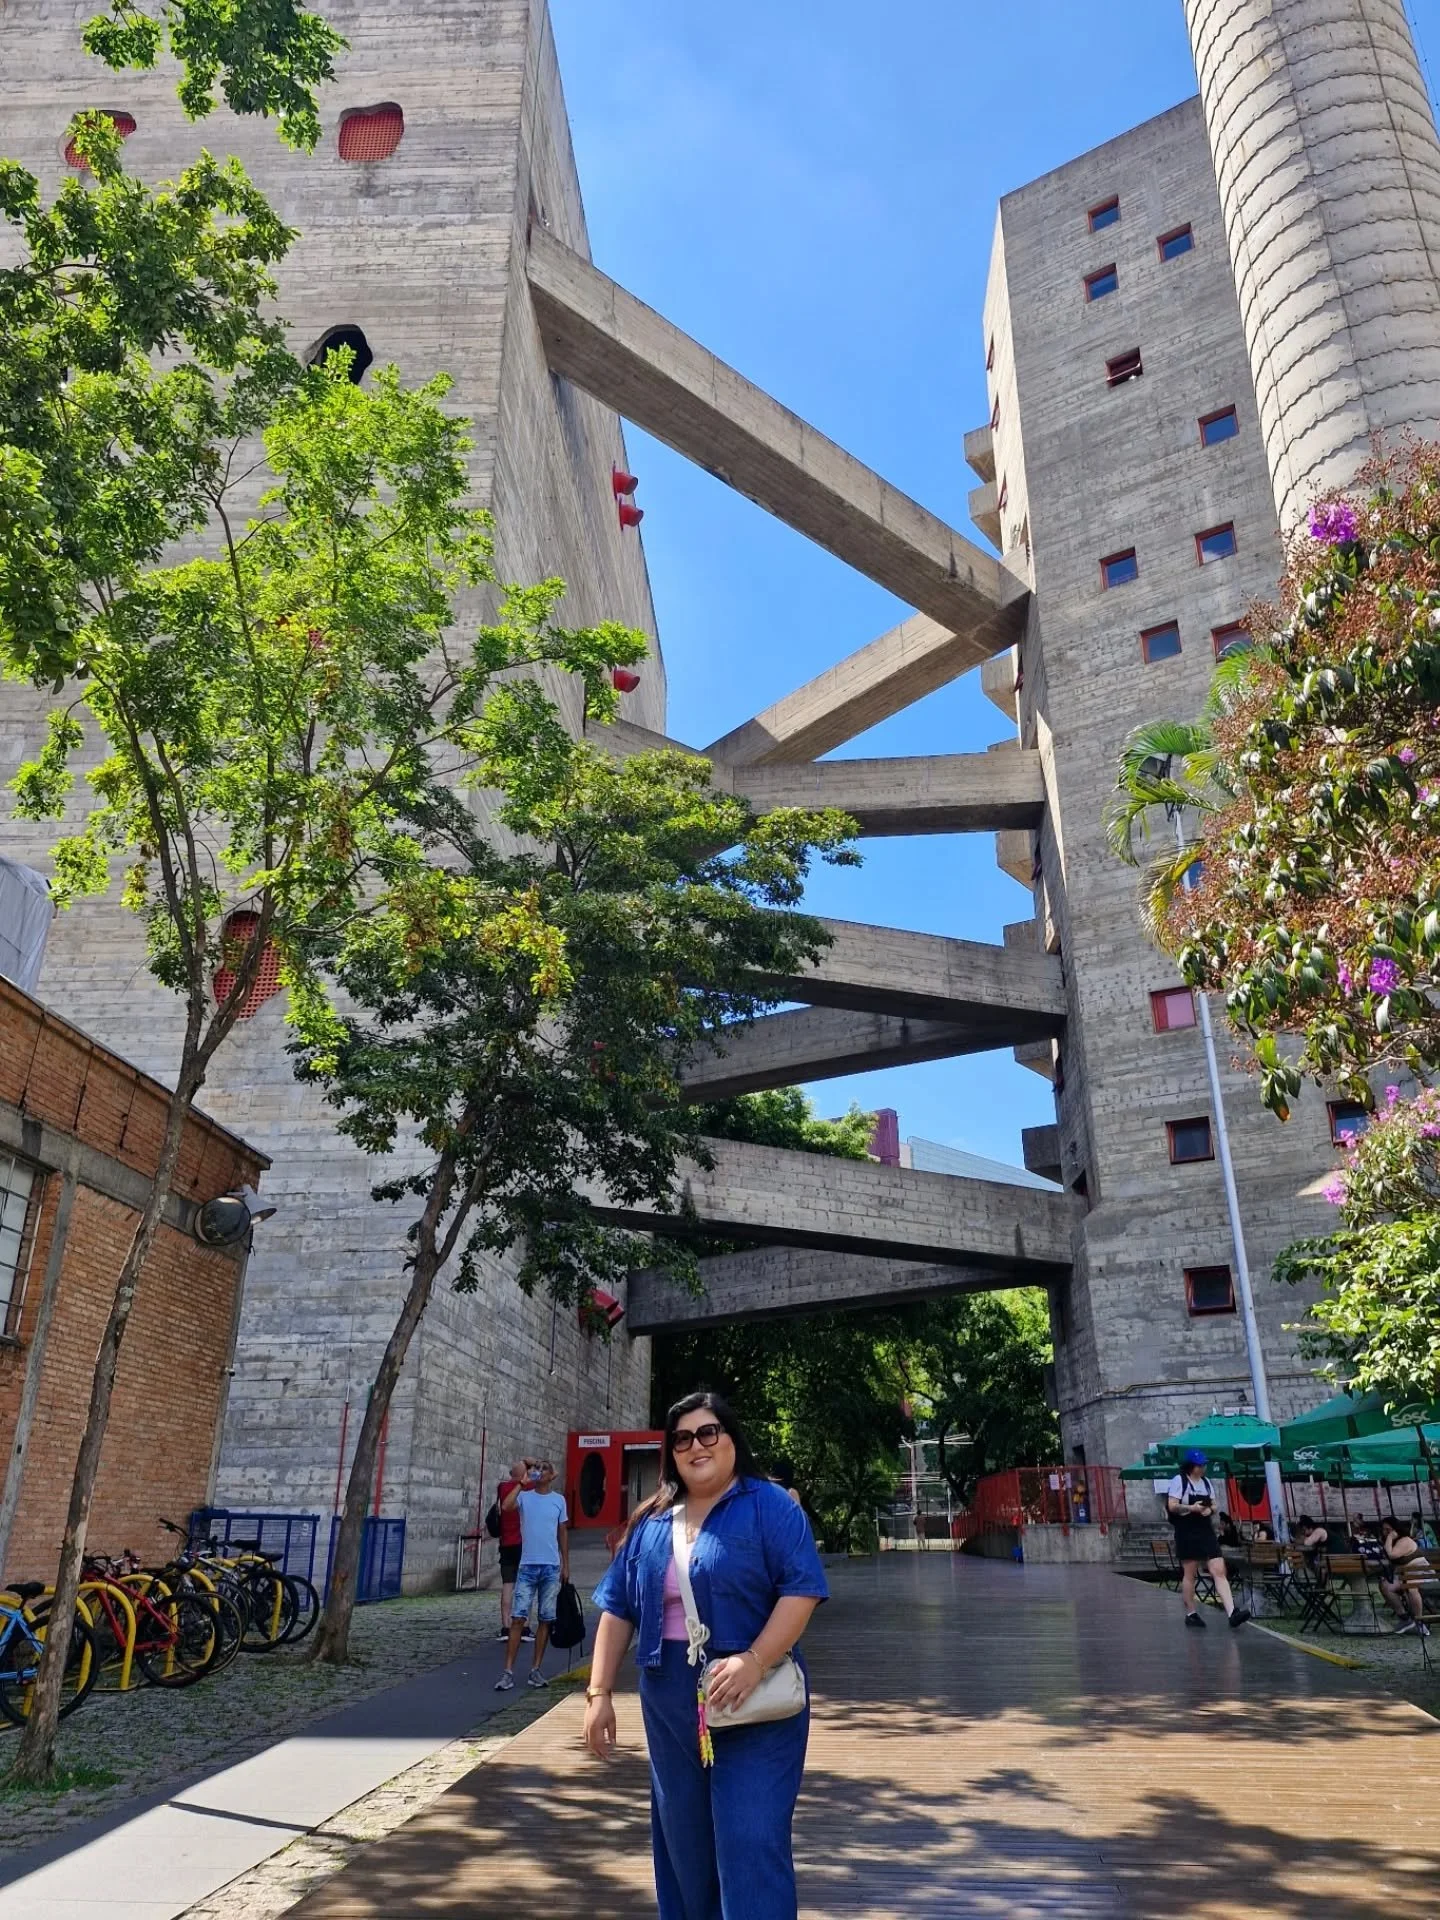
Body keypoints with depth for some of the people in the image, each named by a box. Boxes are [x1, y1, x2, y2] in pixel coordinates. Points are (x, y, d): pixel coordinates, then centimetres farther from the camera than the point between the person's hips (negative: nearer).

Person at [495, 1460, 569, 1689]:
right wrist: (522, 1482, -16)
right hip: (527, 1566, -2)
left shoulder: (559, 1500, 7)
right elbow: (505, 1506, -20)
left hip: (551, 1567, 2)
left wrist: (566, 1565, 9)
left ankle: (536, 1670, 13)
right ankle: (508, 1672, -4)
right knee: (518, 1618, -6)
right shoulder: (524, 1496, 1)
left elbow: (563, 1533, 12)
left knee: (545, 1619, 5)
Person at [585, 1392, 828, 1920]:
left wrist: (754, 1661, -25)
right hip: (669, 1706, 5)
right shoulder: (651, 1524, 8)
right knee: (682, 1842, 16)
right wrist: (599, 1692, 4)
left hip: (753, 1706, -5)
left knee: (750, 1845, -6)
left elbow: (802, 1589, -15)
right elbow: (618, 1610, 11)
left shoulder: (769, 1505, -7)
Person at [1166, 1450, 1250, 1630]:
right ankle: (1191, 1614, 13)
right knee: (1189, 1574, 2)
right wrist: (1191, 1508, -25)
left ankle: (1232, 1613, -15)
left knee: (1219, 1571, -7)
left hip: (1206, 1532, 5)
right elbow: (1172, 1506, -11)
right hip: (1187, 1533, -5)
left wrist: (1210, 1509, -5)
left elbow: (1214, 1505, 18)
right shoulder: (1179, 1481, -6)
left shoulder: (1206, 1482, 13)